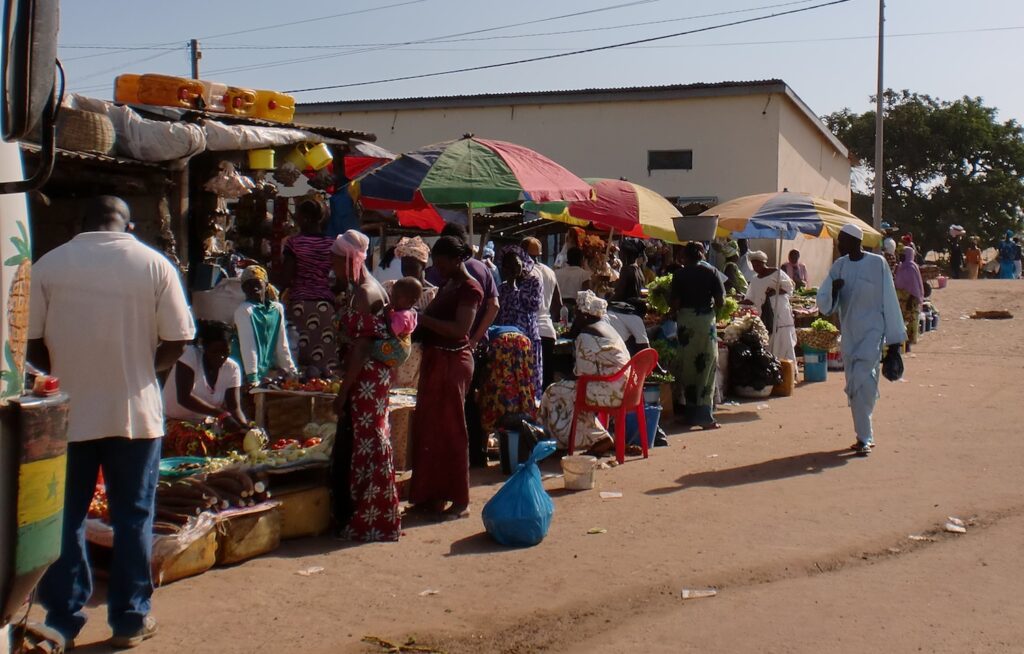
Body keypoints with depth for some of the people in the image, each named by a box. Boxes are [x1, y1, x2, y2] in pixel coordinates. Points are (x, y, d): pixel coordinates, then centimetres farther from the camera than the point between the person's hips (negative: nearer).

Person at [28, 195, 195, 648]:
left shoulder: (48, 265, -3)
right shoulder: (154, 264, -5)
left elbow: (31, 344, -2)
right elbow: (176, 342, -5)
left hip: (66, 413, 1)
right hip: (134, 411, -1)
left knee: (65, 517, 12)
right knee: (132, 516, 10)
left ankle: (62, 619, 20)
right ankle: (130, 619, 19)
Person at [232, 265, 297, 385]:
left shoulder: (277, 309, 7)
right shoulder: (244, 309, -11)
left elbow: (281, 345, 12)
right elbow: (247, 346, -17)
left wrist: (292, 372, 9)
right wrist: (253, 378, -21)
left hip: (264, 372, 6)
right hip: (245, 376, -6)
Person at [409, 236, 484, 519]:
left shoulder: (470, 288, -11)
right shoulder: (447, 285, 17)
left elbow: (460, 328, -22)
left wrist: (423, 319, -23)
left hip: (453, 362, -9)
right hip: (435, 359, 9)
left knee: (450, 429, -4)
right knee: (427, 427, 11)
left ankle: (460, 501, 4)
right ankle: (433, 495, 20)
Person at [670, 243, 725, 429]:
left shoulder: (679, 274, 1)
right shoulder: (711, 272, 1)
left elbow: (675, 303, -4)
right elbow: (721, 301, -2)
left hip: (685, 321, 1)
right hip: (706, 321, -1)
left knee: (687, 368, 9)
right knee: (706, 368, 2)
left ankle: (690, 414, 16)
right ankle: (704, 416, -2)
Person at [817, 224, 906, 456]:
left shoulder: (877, 263, -8)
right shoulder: (839, 265, 5)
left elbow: (890, 303, -5)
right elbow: (824, 304, 4)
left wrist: (894, 341, -6)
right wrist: (833, 289, -19)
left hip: (872, 333, -5)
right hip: (849, 336, 5)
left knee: (862, 383, -17)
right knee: (854, 387, 8)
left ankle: (864, 437, -8)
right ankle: (865, 436, 20)